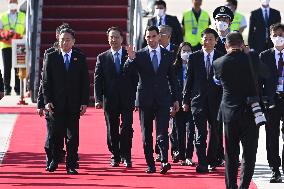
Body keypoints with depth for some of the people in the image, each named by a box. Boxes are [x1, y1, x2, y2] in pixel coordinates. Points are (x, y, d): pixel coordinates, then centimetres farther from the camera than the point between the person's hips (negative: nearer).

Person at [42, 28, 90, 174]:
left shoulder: (80, 58, 7)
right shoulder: (51, 57, 6)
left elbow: (85, 82, 6)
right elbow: (46, 81, 4)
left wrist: (84, 102, -2)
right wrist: (47, 101, -6)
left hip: (74, 103, 0)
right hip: (56, 102, 0)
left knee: (73, 135, 0)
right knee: (56, 134, 2)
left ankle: (71, 165, 4)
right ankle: (54, 161, 20)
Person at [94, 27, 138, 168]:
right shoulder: (102, 58, 7)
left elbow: (135, 78, 5)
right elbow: (98, 80, 4)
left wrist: (136, 98, -1)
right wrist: (98, 99, -6)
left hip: (127, 99, -1)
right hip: (110, 100, 1)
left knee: (127, 128, -7)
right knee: (112, 130, 4)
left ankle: (126, 156, 2)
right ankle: (115, 156, 14)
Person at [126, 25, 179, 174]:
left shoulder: (168, 55, 7)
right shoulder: (139, 55, 1)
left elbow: (172, 78, 13)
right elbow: (126, 71, -9)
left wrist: (175, 99, 11)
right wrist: (130, 59, -28)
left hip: (163, 99, 0)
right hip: (145, 99, 0)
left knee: (162, 132, -12)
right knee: (146, 134, 5)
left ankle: (164, 161, -20)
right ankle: (150, 164, 10)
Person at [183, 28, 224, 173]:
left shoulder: (221, 58, 3)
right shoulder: (194, 57, 4)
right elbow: (189, 79, 6)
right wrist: (186, 100, 2)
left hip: (216, 100, 1)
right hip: (199, 100, -1)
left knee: (215, 132, 9)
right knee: (200, 133, -6)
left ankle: (212, 161, 22)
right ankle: (202, 164, -7)